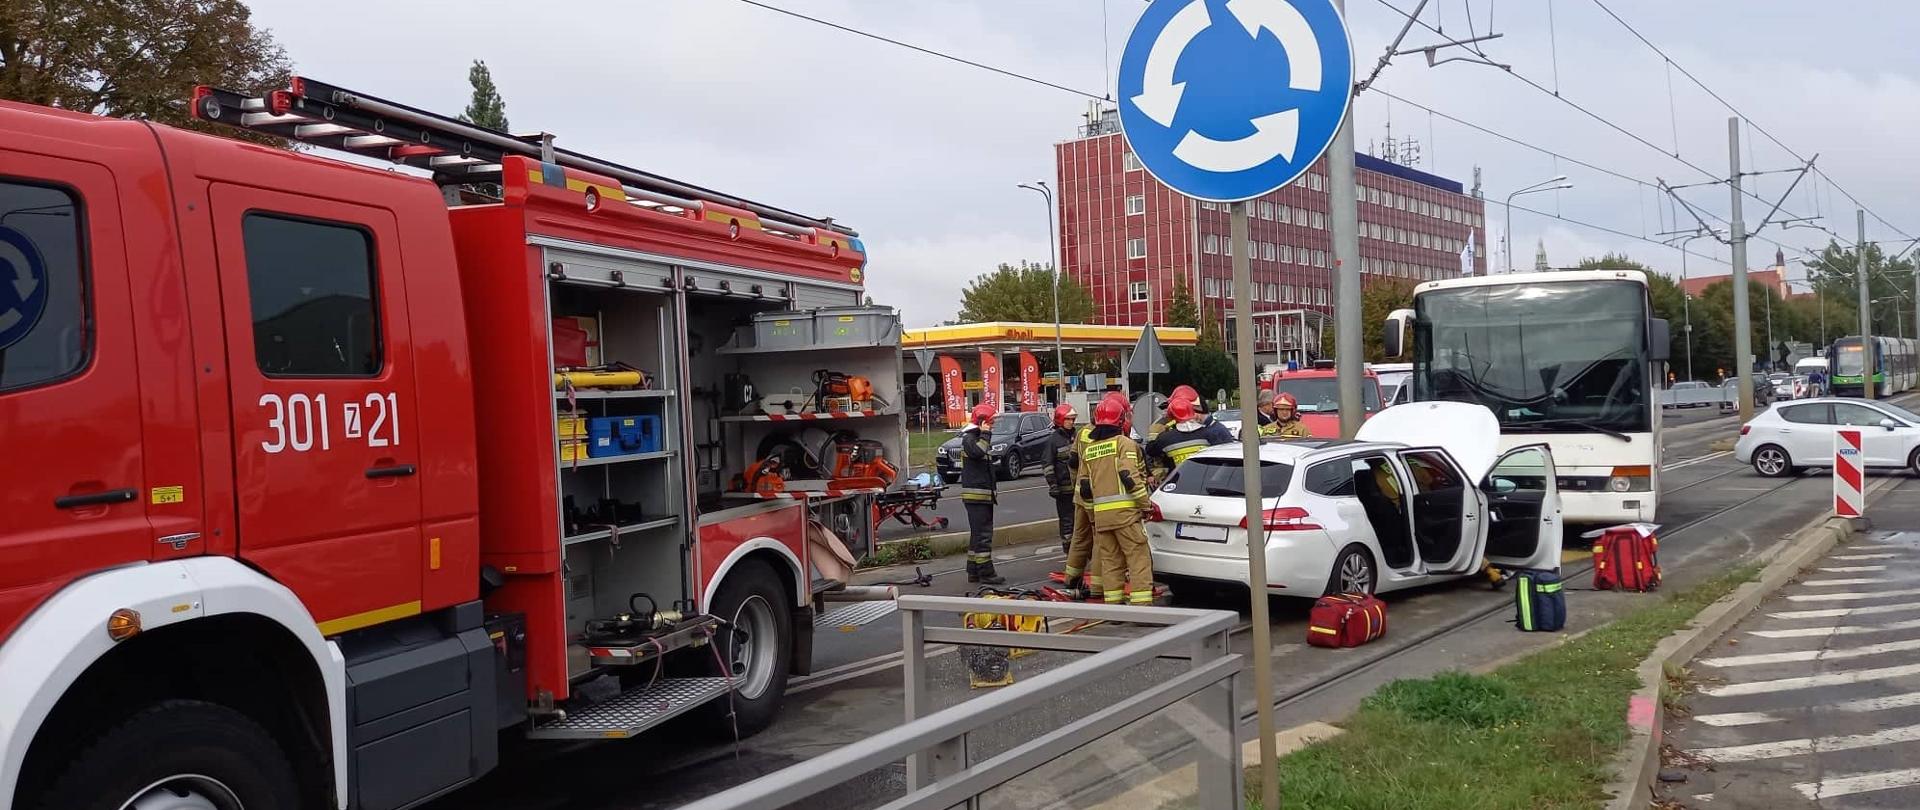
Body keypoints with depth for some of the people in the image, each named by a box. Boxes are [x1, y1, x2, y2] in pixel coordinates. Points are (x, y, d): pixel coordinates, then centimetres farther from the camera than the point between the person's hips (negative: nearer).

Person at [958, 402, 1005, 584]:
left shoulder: (979, 438, 21)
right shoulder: (969, 438, -11)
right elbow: (977, 452, -34)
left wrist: (993, 488, 29)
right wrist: (985, 435, -20)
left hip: (984, 494, 11)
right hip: (976, 494, -11)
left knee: (977, 534, 14)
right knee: (982, 534, -11)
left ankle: (974, 571, 19)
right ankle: (986, 573, -11)